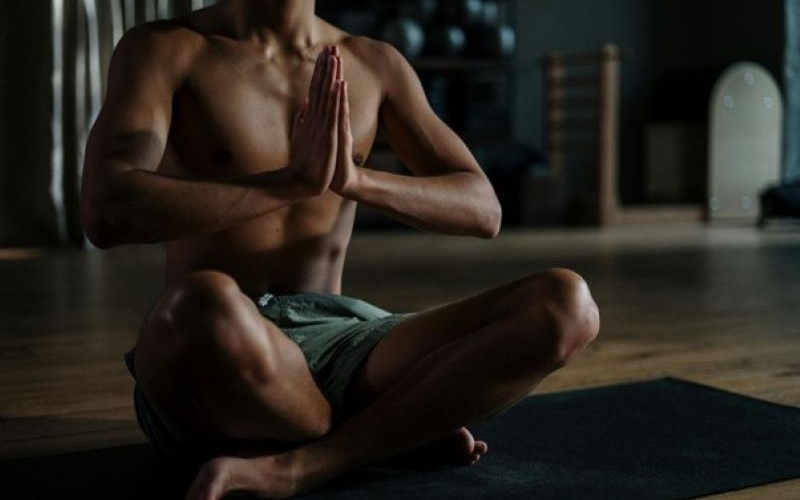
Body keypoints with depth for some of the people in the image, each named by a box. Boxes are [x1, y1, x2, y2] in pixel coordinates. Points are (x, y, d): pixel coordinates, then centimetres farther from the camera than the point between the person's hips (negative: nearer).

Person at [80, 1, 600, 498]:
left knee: (566, 305, -18)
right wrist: (294, 180, -20)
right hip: (204, 364, -3)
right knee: (210, 304, -41)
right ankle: (401, 431, -10)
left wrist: (357, 178, -14)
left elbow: (483, 209, 4)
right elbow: (105, 212, -18)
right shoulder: (162, 49, -2)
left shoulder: (376, 64, 11)